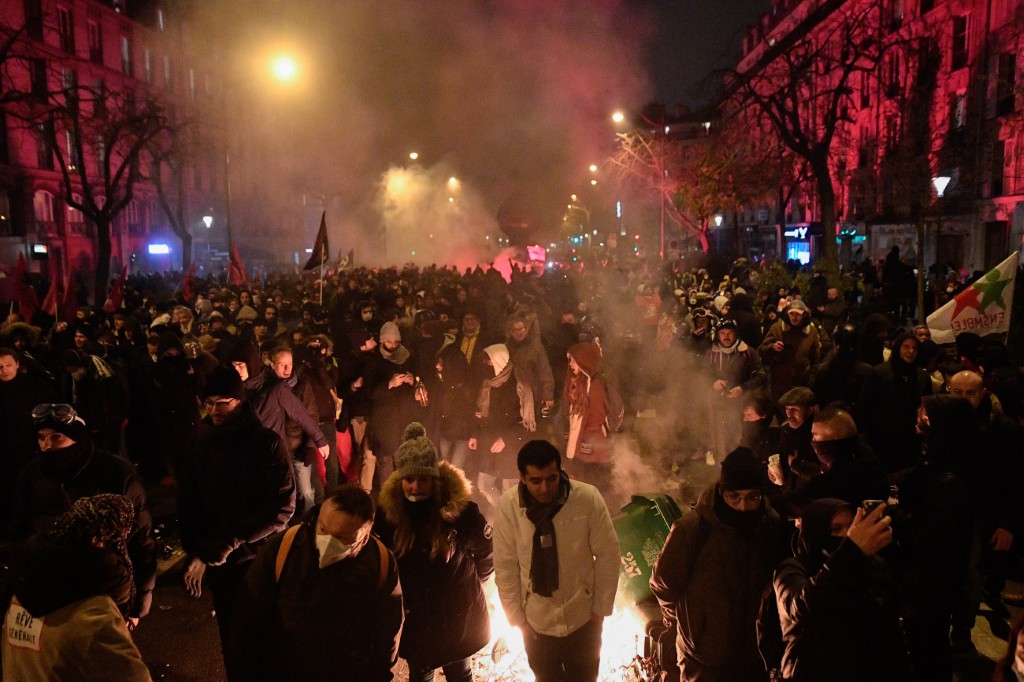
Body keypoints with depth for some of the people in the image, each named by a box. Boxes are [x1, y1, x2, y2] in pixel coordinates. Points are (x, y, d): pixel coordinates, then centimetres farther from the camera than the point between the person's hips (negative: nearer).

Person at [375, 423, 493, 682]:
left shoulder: (459, 508, -21)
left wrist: (470, 580, 8)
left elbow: (485, 552, -4)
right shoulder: (388, 511, -15)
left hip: (457, 615, -1)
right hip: (413, 616, 1)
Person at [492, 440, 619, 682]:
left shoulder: (588, 498, -22)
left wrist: (601, 608, -4)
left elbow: (608, 555, -10)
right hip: (536, 621, 1)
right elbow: (505, 566, -9)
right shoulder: (508, 505, -19)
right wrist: (517, 616, -3)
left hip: (582, 618, 0)